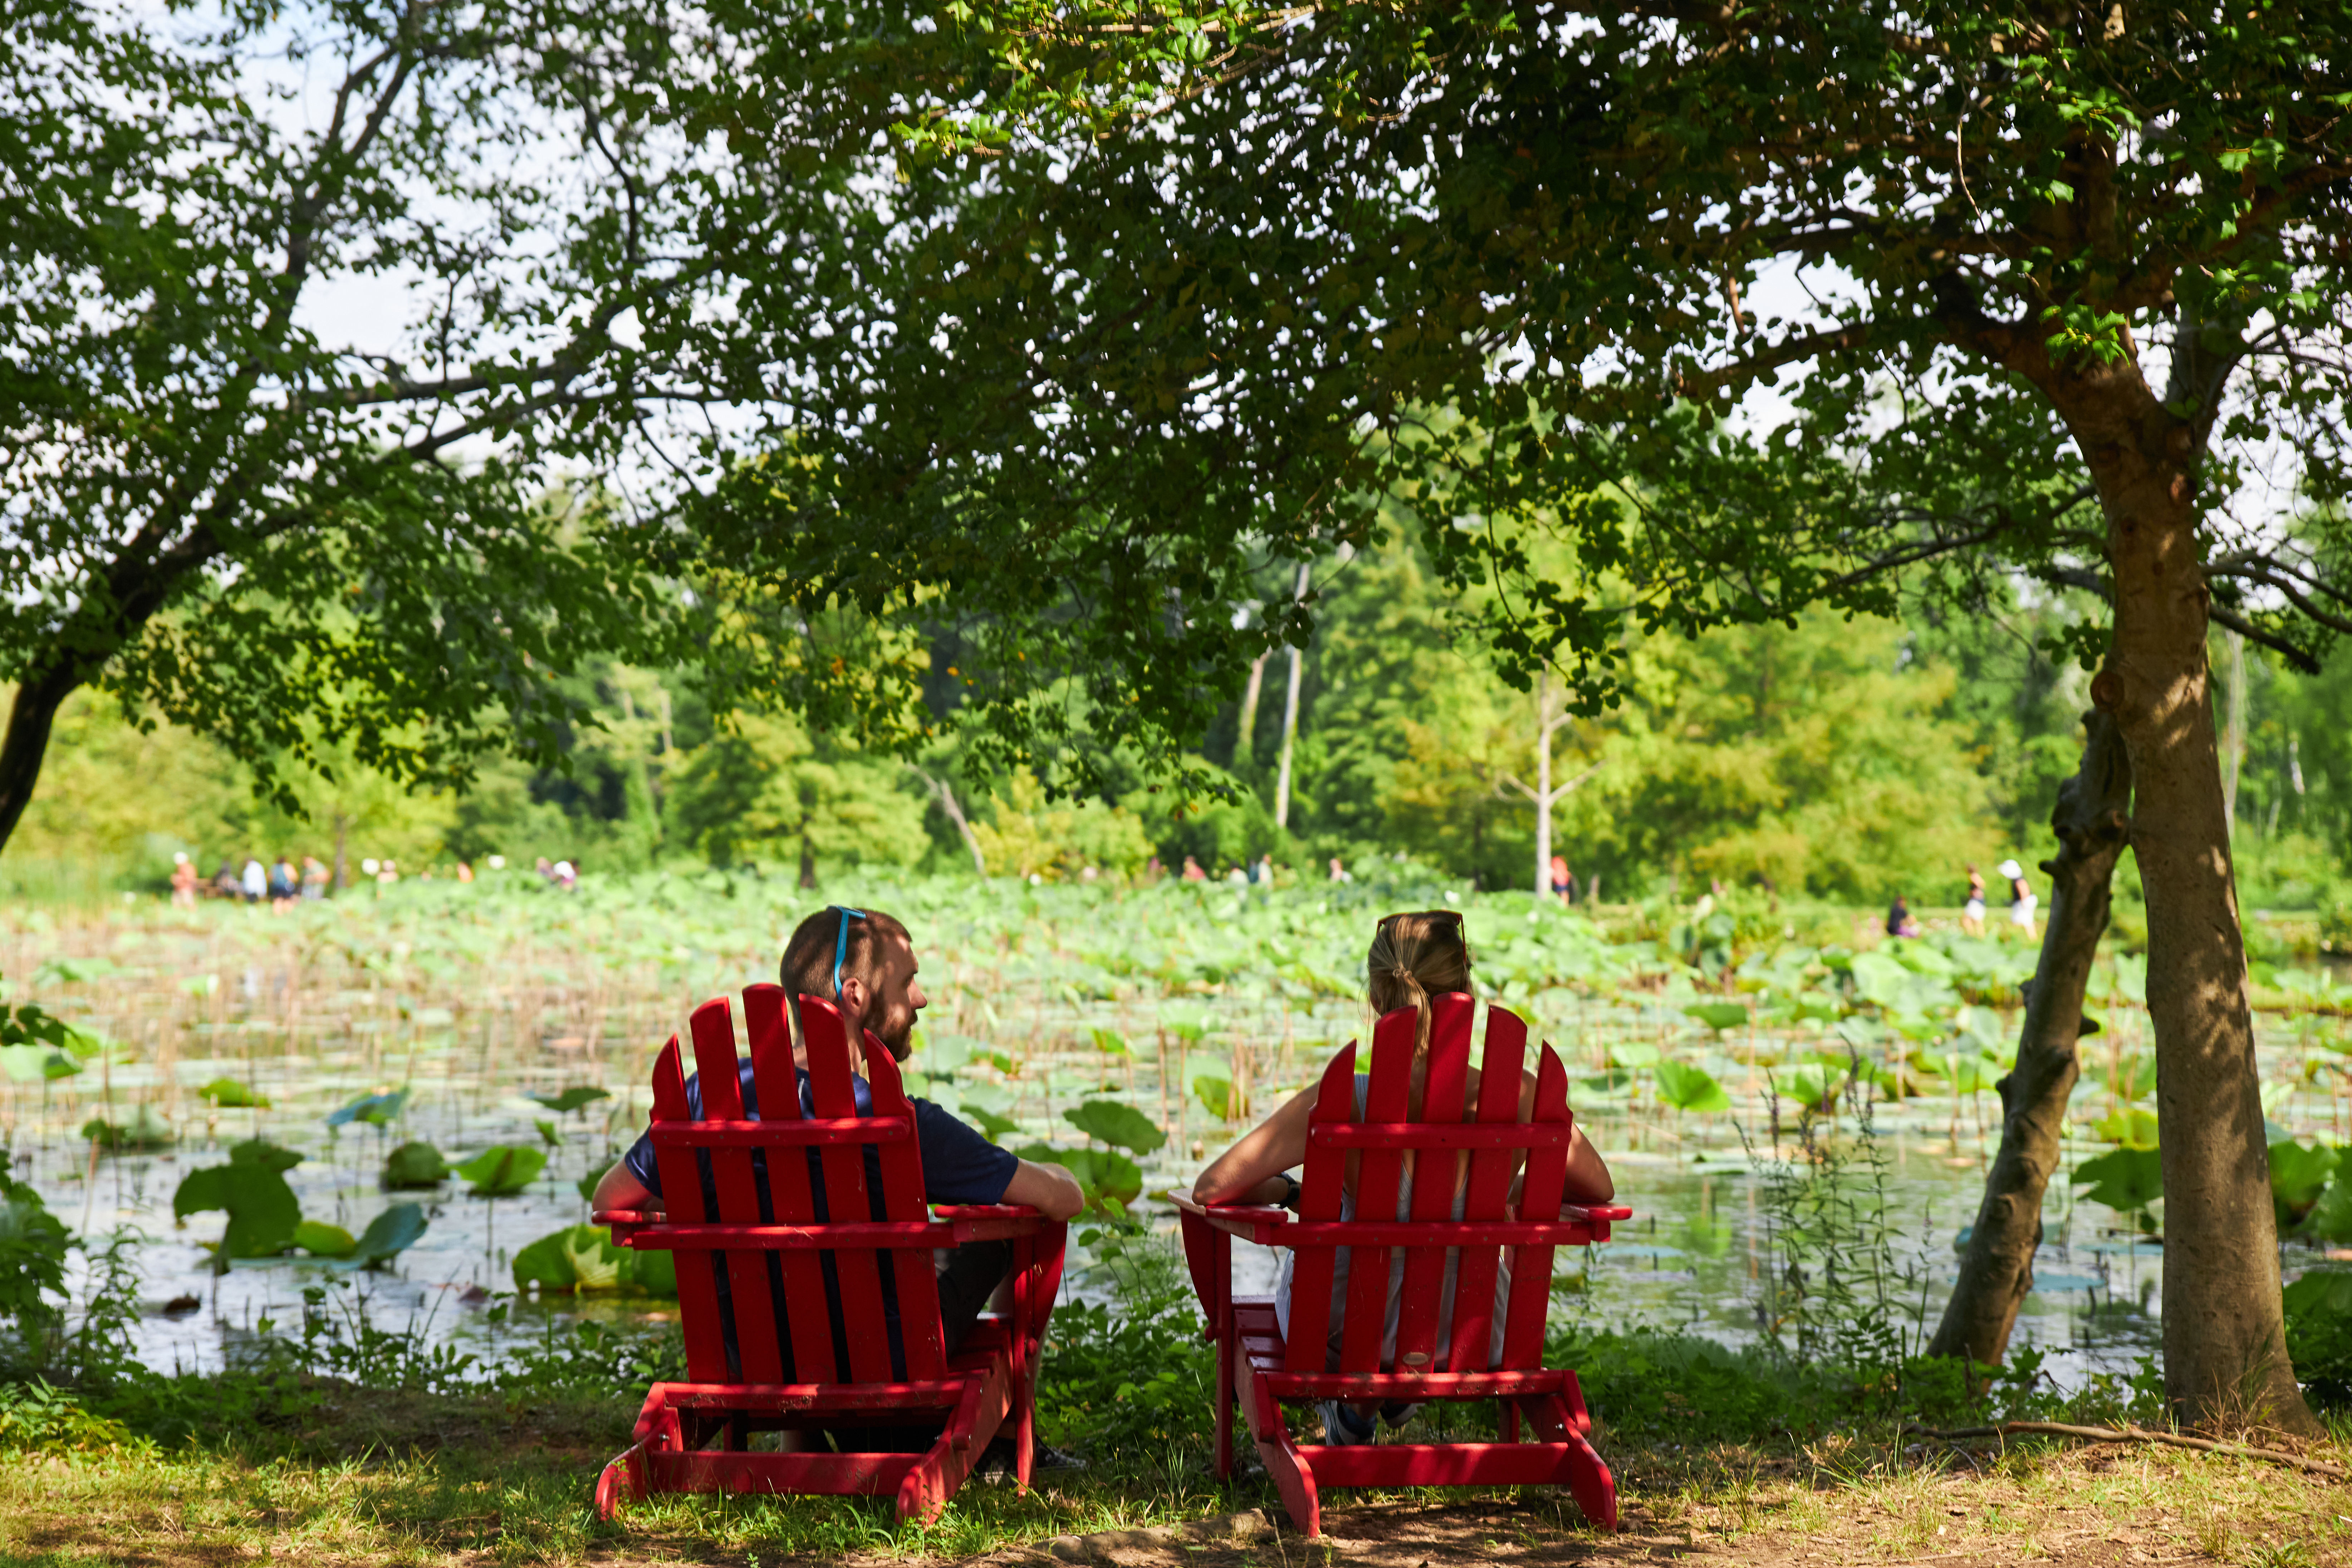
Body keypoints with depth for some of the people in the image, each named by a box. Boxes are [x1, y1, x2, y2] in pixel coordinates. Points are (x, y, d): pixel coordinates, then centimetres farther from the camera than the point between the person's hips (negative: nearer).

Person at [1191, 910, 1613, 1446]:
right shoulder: (1518, 1097, -22)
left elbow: (1210, 1190, -21)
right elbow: (1600, 1188, -4)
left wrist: (1297, 1192, -2)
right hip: (1474, 1342, 2)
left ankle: (1353, 1403, 35)